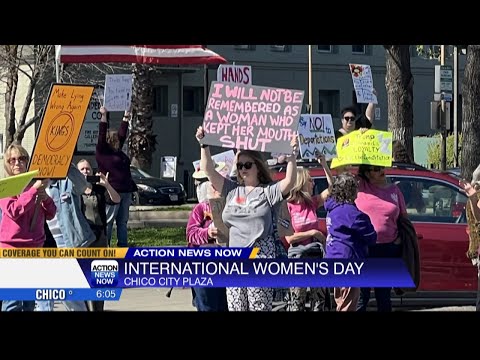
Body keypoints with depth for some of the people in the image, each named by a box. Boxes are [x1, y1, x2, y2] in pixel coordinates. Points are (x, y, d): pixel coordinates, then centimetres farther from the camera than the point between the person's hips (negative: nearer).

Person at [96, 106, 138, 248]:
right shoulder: (102, 152, -3)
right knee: (108, 222, -7)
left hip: (125, 192, 8)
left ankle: (123, 246, 13)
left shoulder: (117, 151, 18)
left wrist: (126, 118, 28)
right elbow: (102, 136, -12)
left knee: (123, 222, 10)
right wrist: (104, 116, -14)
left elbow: (122, 134, 26)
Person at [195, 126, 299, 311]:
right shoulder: (232, 190, 14)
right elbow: (209, 170, 12)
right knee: (235, 307, 4)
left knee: (259, 307, -6)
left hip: (261, 259, -5)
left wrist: (292, 154, -19)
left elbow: (289, 181, -13)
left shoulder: (268, 191, 2)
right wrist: (204, 144, 6)